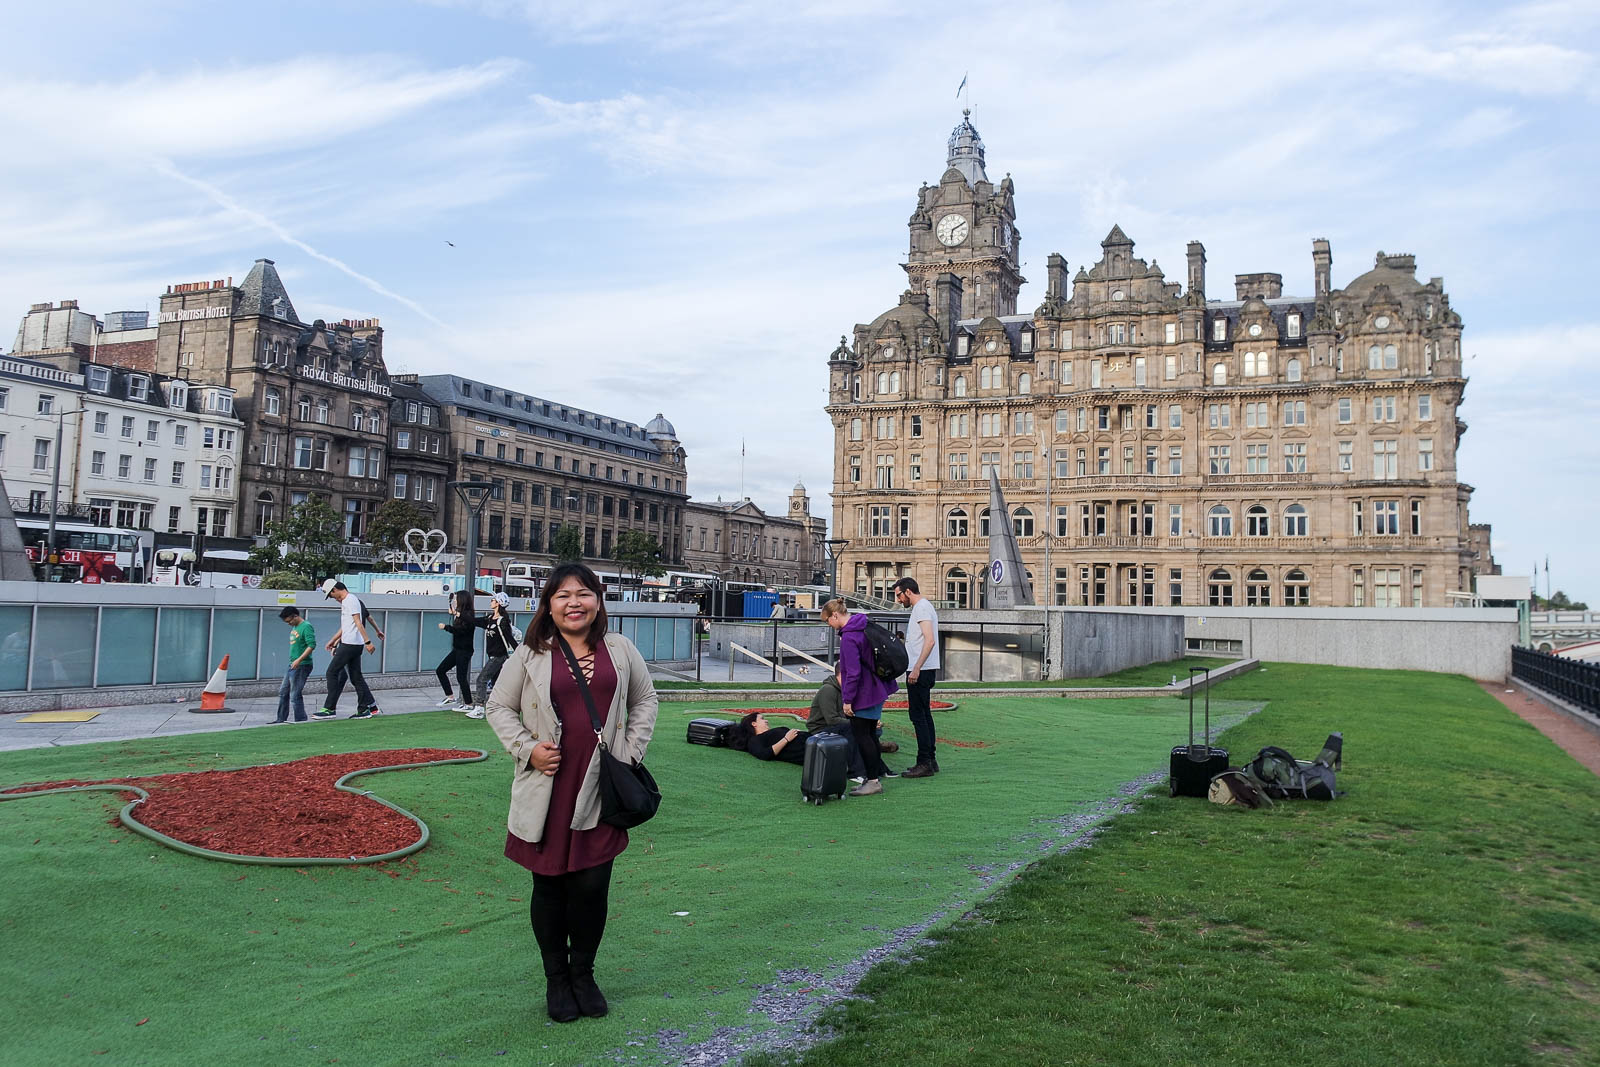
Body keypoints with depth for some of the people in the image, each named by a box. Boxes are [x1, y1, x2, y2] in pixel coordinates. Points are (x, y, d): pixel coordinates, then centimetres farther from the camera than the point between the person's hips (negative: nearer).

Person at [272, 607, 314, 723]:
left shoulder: (306, 627, -13)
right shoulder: (294, 627, 15)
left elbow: (312, 645, -21)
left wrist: (299, 660, -26)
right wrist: (293, 661, 19)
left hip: (301, 666, -10)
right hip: (292, 665, 10)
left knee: (295, 695, -7)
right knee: (283, 692, 14)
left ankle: (301, 720, 1)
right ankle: (281, 719, 24)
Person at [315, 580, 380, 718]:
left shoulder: (350, 599, -11)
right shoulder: (345, 601, 21)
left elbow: (358, 622, -19)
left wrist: (367, 641, -24)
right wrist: (334, 640, 36)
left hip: (350, 644, -10)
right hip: (355, 645, 10)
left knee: (332, 672, -4)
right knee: (356, 677, 9)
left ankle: (330, 709, -2)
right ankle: (368, 707, 9)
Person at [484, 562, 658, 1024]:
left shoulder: (620, 649, 5)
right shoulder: (531, 654, 1)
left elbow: (645, 700, 16)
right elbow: (499, 706, 8)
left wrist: (631, 753, 7)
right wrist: (527, 749, -6)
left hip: (600, 790, 1)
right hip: (547, 791, -1)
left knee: (592, 886, 1)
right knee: (550, 885, 9)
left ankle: (583, 973, 25)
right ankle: (556, 979, 29)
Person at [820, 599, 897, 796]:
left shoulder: (849, 637, -21)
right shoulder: (864, 627, 9)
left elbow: (853, 672, -23)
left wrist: (847, 700, -16)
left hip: (864, 694, -10)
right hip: (876, 689, 10)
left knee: (861, 735, -1)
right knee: (869, 734, 17)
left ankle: (874, 781, 3)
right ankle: (877, 774, 27)